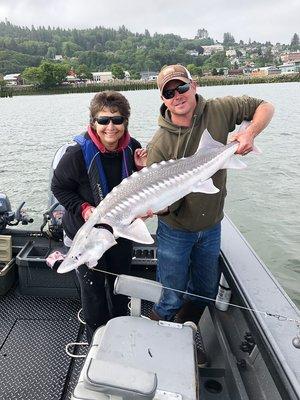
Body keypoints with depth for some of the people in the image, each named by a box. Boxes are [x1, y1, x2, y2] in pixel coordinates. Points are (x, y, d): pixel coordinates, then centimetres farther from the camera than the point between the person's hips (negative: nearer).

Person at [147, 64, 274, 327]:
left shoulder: (219, 111, -9)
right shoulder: (159, 145, -17)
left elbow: (264, 106, 3)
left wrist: (251, 133, -16)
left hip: (211, 226, 4)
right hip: (176, 230, -3)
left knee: (206, 293, 22)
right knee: (171, 298, 8)